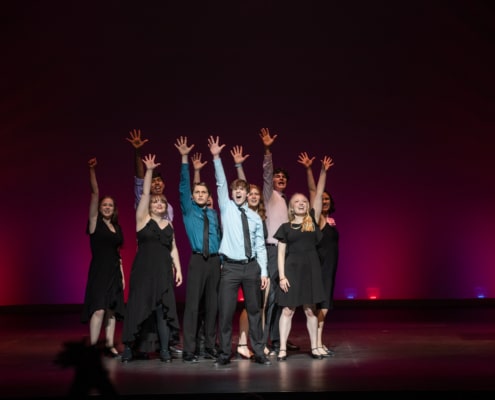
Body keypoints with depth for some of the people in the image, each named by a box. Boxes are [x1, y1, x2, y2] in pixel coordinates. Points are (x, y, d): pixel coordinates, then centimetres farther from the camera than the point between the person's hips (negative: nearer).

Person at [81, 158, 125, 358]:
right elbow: (95, 194, -12)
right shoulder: (95, 222, -3)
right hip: (99, 270, -5)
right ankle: (92, 347, -9)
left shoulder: (117, 228, 12)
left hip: (114, 271, 5)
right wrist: (92, 170, -22)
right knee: (99, 309, -13)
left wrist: (122, 275, 12)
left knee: (112, 310, 5)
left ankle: (109, 345, 11)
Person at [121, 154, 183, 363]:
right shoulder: (143, 219, 2)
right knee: (137, 307, -1)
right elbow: (144, 194, -6)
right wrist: (149, 170, -11)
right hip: (143, 271, -3)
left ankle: (164, 350, 8)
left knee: (163, 310, 3)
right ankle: (128, 348, 8)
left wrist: (178, 269, 6)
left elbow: (173, 248, 14)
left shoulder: (169, 225, 13)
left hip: (164, 271, 4)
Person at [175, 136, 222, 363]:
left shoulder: (214, 214, 14)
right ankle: (189, 351, -4)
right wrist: (184, 159, -12)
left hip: (215, 261, 3)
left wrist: (222, 259, 5)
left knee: (212, 305, 6)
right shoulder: (188, 210, 5)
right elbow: (183, 186, -4)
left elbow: (219, 236, 14)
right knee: (192, 305, -6)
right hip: (197, 260, -3)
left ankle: (210, 348, 14)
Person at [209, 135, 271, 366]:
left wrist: (263, 272, 2)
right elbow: (221, 183, -5)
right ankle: (225, 354, 6)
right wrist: (216, 157, -12)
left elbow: (260, 246, 8)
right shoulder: (226, 208, 5)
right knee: (225, 312, -3)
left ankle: (258, 352, 15)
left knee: (254, 310, 8)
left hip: (252, 267, 2)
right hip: (231, 267, -2)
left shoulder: (255, 217, 9)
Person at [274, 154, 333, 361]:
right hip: (292, 269, -1)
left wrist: (323, 171, -3)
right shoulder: (285, 227, 3)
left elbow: (318, 194, 1)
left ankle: (314, 347, 16)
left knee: (310, 309, 8)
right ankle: (282, 349, 4)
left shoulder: (313, 220, 6)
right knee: (288, 309, 0)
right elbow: (281, 253, 1)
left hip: (311, 268, 2)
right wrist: (282, 276, -7)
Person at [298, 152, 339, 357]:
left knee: (324, 304, 10)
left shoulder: (329, 219, 15)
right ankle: (317, 344, -6)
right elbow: (312, 191, -15)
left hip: (329, 265, 8)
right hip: (319, 264, -8)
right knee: (322, 304, -10)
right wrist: (308, 169, -21)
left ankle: (319, 343, 16)